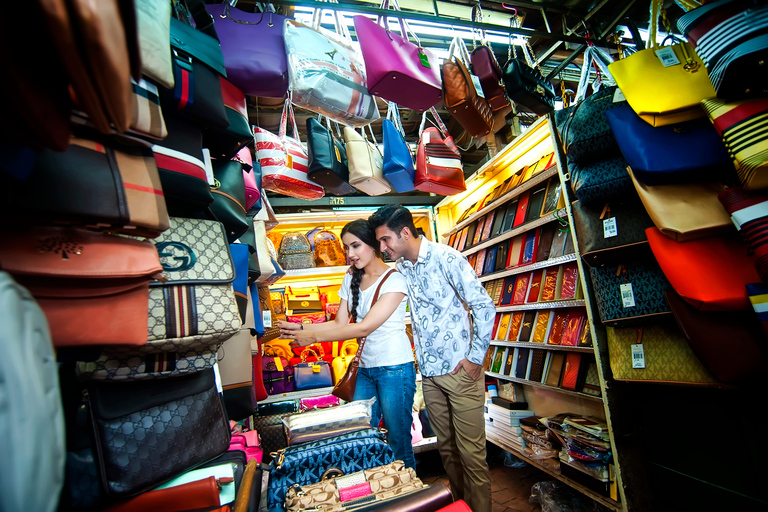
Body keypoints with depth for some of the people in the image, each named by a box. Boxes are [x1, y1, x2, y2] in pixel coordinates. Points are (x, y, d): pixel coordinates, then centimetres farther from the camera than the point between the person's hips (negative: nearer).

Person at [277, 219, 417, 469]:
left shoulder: (394, 280, -14)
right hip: (365, 368, 6)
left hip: (394, 368, -6)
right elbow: (340, 323, 5)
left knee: (398, 440, 5)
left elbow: (365, 327, -21)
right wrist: (301, 328, -8)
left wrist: (313, 337, -21)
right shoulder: (351, 279, 8)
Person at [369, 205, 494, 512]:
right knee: (446, 446, 19)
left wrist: (476, 358, -11)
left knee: (470, 449, 5)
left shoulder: (447, 258, -14)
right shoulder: (401, 269, 6)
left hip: (460, 369, -6)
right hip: (428, 372, 6)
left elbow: (484, 307, -12)